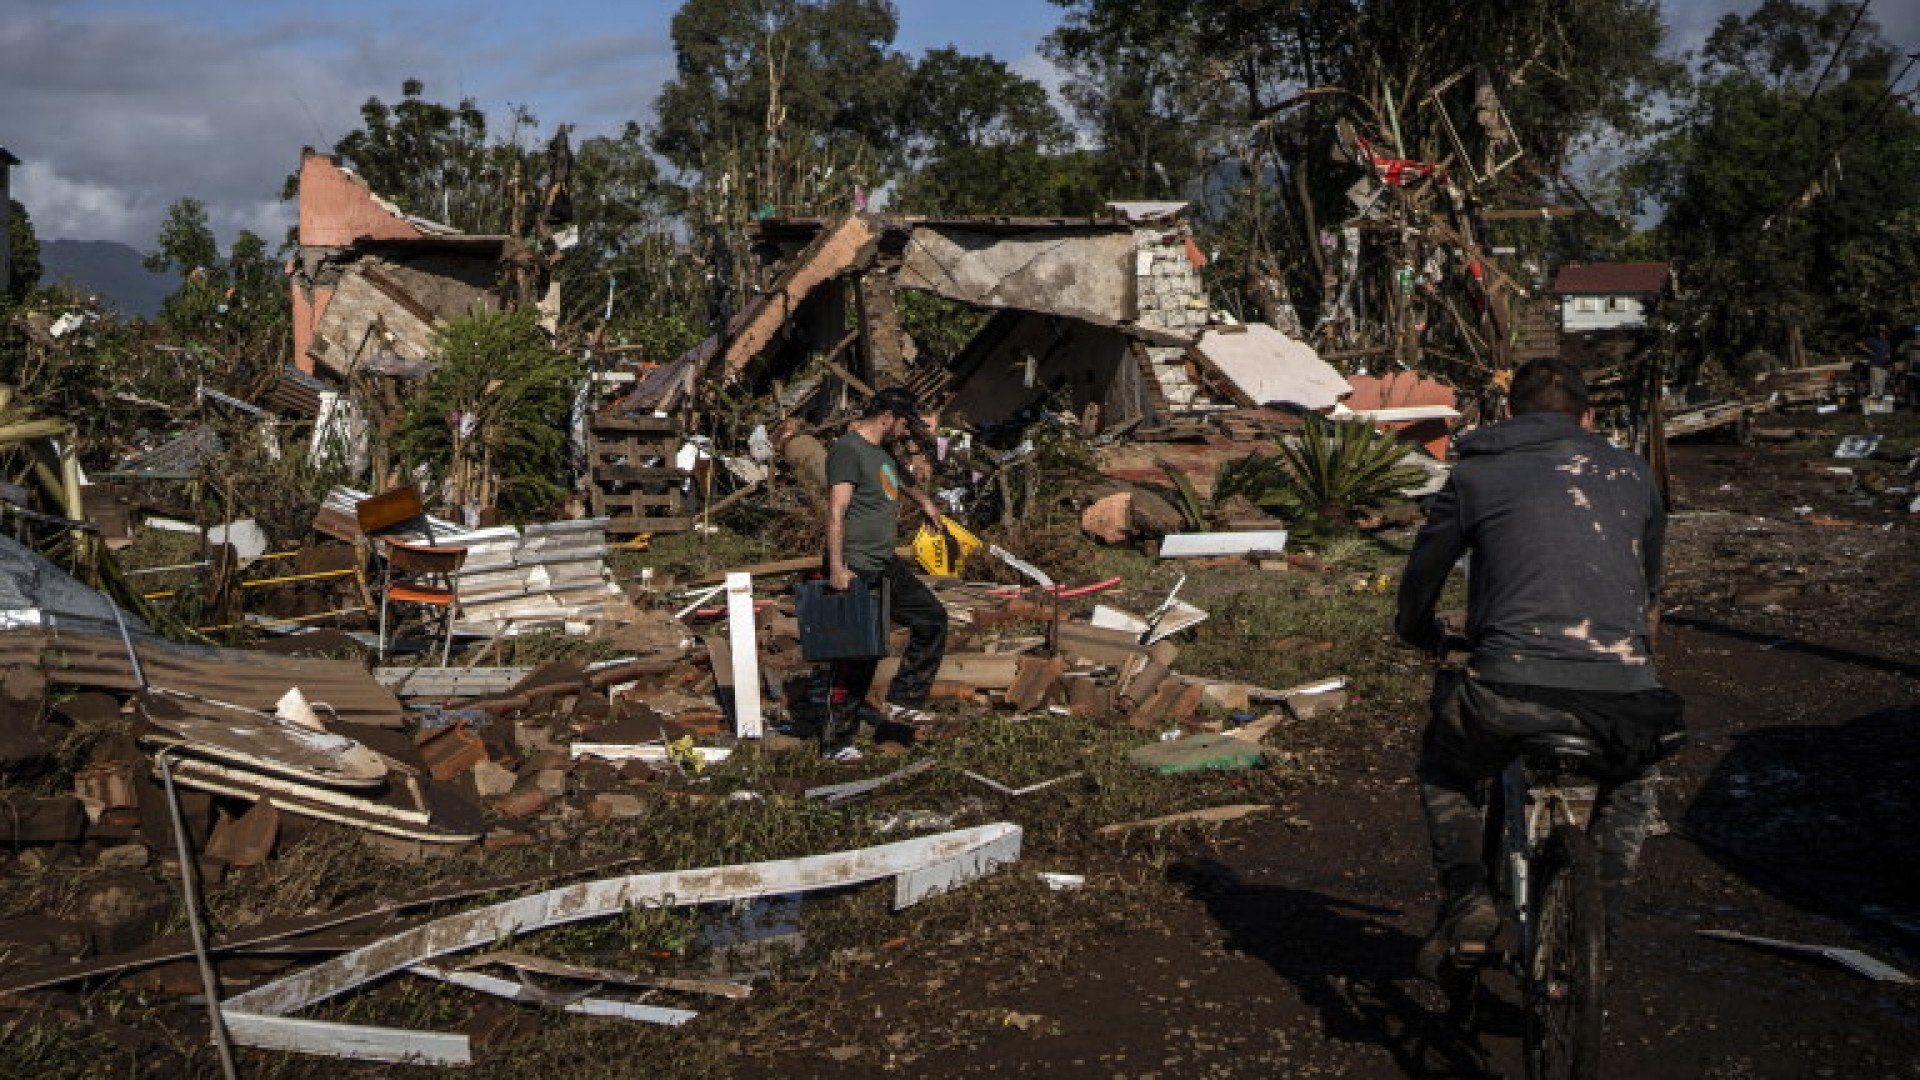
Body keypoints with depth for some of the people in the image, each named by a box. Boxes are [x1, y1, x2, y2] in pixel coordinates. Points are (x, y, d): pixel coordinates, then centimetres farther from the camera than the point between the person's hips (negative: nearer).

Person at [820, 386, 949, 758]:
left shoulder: (883, 453, 18)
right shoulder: (848, 449, -11)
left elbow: (903, 480, 42)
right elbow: (836, 511, -20)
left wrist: (926, 504, 58)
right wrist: (837, 567, -27)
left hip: (888, 567, 10)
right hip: (858, 571, -10)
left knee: (932, 618, 14)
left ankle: (902, 702, 18)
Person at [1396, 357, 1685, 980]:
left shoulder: (1475, 474, 14)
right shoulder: (1629, 472, 22)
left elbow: (1421, 577, 22)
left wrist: (1420, 632, 44)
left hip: (1513, 689, -2)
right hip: (1624, 690, 3)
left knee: (1445, 764, 29)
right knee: (1633, 778, 37)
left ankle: (1466, 897, 11)